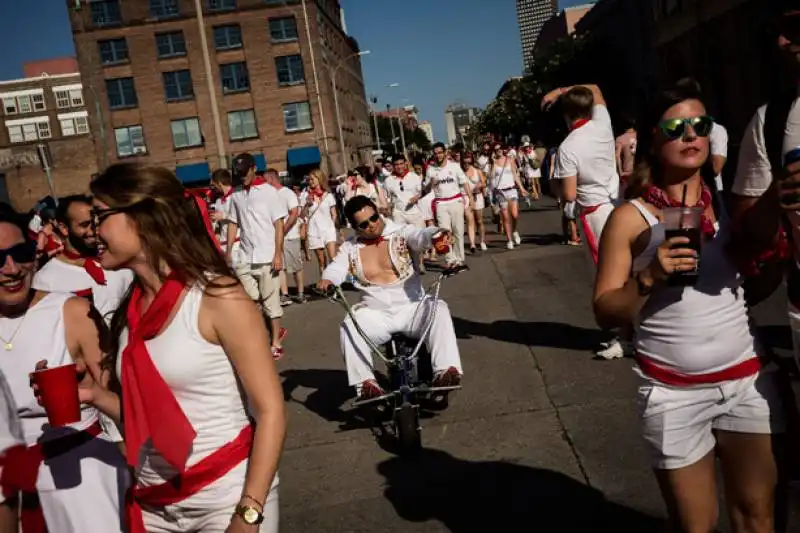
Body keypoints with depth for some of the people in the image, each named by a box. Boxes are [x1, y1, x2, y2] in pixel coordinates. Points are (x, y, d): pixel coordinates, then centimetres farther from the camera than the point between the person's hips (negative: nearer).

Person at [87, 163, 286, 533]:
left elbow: (270, 411, -16)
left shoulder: (216, 297, -15)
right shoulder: (131, 310, 3)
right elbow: (145, 414, 11)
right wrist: (94, 394, -5)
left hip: (227, 495, -6)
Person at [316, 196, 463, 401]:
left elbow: (420, 236, -19)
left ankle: (446, 370, -34)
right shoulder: (350, 248, 9)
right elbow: (336, 268, -4)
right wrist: (327, 279, -30)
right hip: (375, 314, 2)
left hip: (412, 307, -1)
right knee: (349, 327, -28)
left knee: (439, 310, -30)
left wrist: (436, 234, -45)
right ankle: (365, 381, -25)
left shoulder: (401, 233, 0)